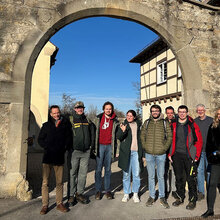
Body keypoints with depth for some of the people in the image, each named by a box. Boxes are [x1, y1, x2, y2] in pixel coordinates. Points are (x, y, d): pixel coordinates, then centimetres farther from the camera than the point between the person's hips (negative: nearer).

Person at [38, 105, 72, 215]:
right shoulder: (46, 125, 7)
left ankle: (59, 203, 20)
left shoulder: (65, 124, 8)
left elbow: (69, 139, 11)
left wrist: (64, 149, -2)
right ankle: (45, 205, 13)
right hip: (48, 157, 0)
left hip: (59, 157, 1)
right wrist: (48, 148, -5)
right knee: (45, 182, 2)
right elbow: (40, 139, 8)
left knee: (59, 182, 8)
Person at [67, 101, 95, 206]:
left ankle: (79, 193, 22)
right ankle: (71, 195, 14)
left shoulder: (88, 121, 12)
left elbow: (92, 133, 19)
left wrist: (92, 145, 11)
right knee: (72, 173, 2)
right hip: (74, 151, -3)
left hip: (86, 151, 4)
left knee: (83, 173, 9)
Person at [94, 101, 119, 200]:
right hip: (100, 145, -1)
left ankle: (108, 190, 18)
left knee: (108, 169, 8)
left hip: (109, 146, 1)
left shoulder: (115, 121, 6)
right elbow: (94, 131, 6)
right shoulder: (98, 118, 4)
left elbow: (116, 135, 8)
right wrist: (94, 146, 2)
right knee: (98, 169, 2)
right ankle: (98, 190, 14)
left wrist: (114, 149, 1)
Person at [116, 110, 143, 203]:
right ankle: (126, 194, 20)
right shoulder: (124, 124, 2)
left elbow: (141, 137, 15)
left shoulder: (138, 124, 9)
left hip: (136, 152, 1)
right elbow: (118, 136, -10)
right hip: (126, 152, -1)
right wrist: (122, 131, -31)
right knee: (126, 174, 6)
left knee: (136, 174, 5)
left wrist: (142, 152, 8)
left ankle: (135, 194, 20)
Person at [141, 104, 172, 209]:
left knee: (161, 176, 8)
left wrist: (165, 148, -5)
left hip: (161, 154, -1)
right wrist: (145, 146, -1)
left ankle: (162, 197, 23)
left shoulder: (165, 123, 2)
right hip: (149, 154, 1)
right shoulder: (147, 122, 6)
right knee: (151, 176, 11)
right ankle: (152, 196, 24)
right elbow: (142, 135, 10)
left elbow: (170, 136, 3)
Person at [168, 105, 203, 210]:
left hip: (189, 155, -3)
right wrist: (169, 154, 5)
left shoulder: (192, 125, -2)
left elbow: (199, 141, -2)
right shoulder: (173, 125, 6)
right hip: (177, 155, 3)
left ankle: (192, 200, 18)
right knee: (178, 178, 13)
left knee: (191, 179, 3)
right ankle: (180, 197, 29)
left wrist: (196, 155, -6)